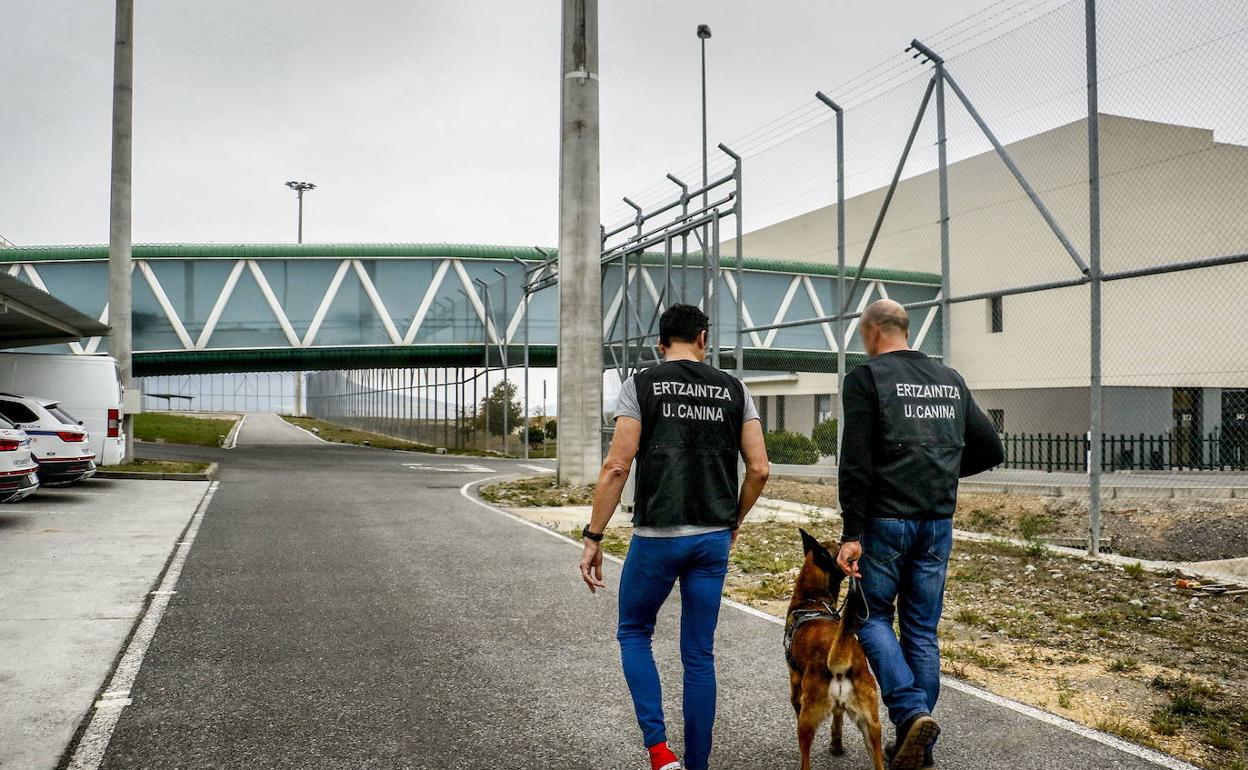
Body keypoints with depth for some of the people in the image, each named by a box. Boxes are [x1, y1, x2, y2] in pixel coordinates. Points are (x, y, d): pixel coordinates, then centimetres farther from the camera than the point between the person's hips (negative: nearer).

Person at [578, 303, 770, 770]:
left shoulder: (641, 386, -2)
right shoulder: (733, 389, 7)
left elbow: (617, 466, -9)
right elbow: (759, 469, 3)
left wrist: (593, 537, -5)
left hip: (657, 535, -3)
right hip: (714, 539, 3)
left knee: (634, 634, 17)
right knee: (699, 654, 13)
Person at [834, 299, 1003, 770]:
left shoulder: (867, 378, -7)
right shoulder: (951, 380, 11)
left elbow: (856, 463, -14)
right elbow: (991, 450, 15)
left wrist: (851, 534, -13)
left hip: (887, 521, -5)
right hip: (938, 524, 5)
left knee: (872, 616, 11)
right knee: (922, 629, 12)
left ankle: (911, 712, -8)